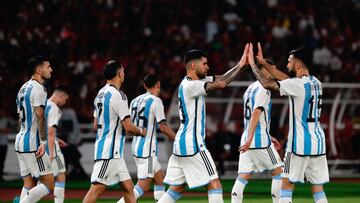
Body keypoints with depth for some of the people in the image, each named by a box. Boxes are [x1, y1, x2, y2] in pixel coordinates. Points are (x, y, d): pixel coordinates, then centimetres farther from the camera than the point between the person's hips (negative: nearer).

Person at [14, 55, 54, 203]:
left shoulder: (23, 88, 18)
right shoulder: (38, 88, -11)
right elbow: (40, 116, -22)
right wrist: (43, 142, -25)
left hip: (21, 141, 10)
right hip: (33, 143, -10)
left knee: (29, 184, 8)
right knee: (49, 184, -9)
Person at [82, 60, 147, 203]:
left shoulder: (100, 94, 14)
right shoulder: (118, 96, -14)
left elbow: (96, 125, 21)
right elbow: (128, 127, -16)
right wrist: (141, 131, 3)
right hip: (110, 151, -10)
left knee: (128, 187, 10)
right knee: (97, 189, -12)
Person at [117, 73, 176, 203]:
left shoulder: (135, 101, 11)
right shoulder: (155, 101, -11)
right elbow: (163, 127, -14)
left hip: (136, 147, 8)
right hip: (147, 149, -8)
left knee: (160, 179, 17)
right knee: (143, 186, -9)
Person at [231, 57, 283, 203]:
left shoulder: (250, 89, 19)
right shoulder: (263, 89, -10)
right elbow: (256, 113, -21)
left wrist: (269, 137, 30)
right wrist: (250, 139, -29)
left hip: (247, 139, 8)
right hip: (260, 140, -8)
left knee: (242, 178, 1)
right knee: (278, 172, 6)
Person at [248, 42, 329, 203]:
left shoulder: (298, 84, -13)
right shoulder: (315, 82, 12)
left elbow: (267, 84, -11)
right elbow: (285, 78, 23)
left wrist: (253, 64, 3)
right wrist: (263, 63, 25)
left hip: (300, 143, -7)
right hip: (318, 142, 7)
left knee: (286, 185, 2)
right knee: (318, 190, 6)